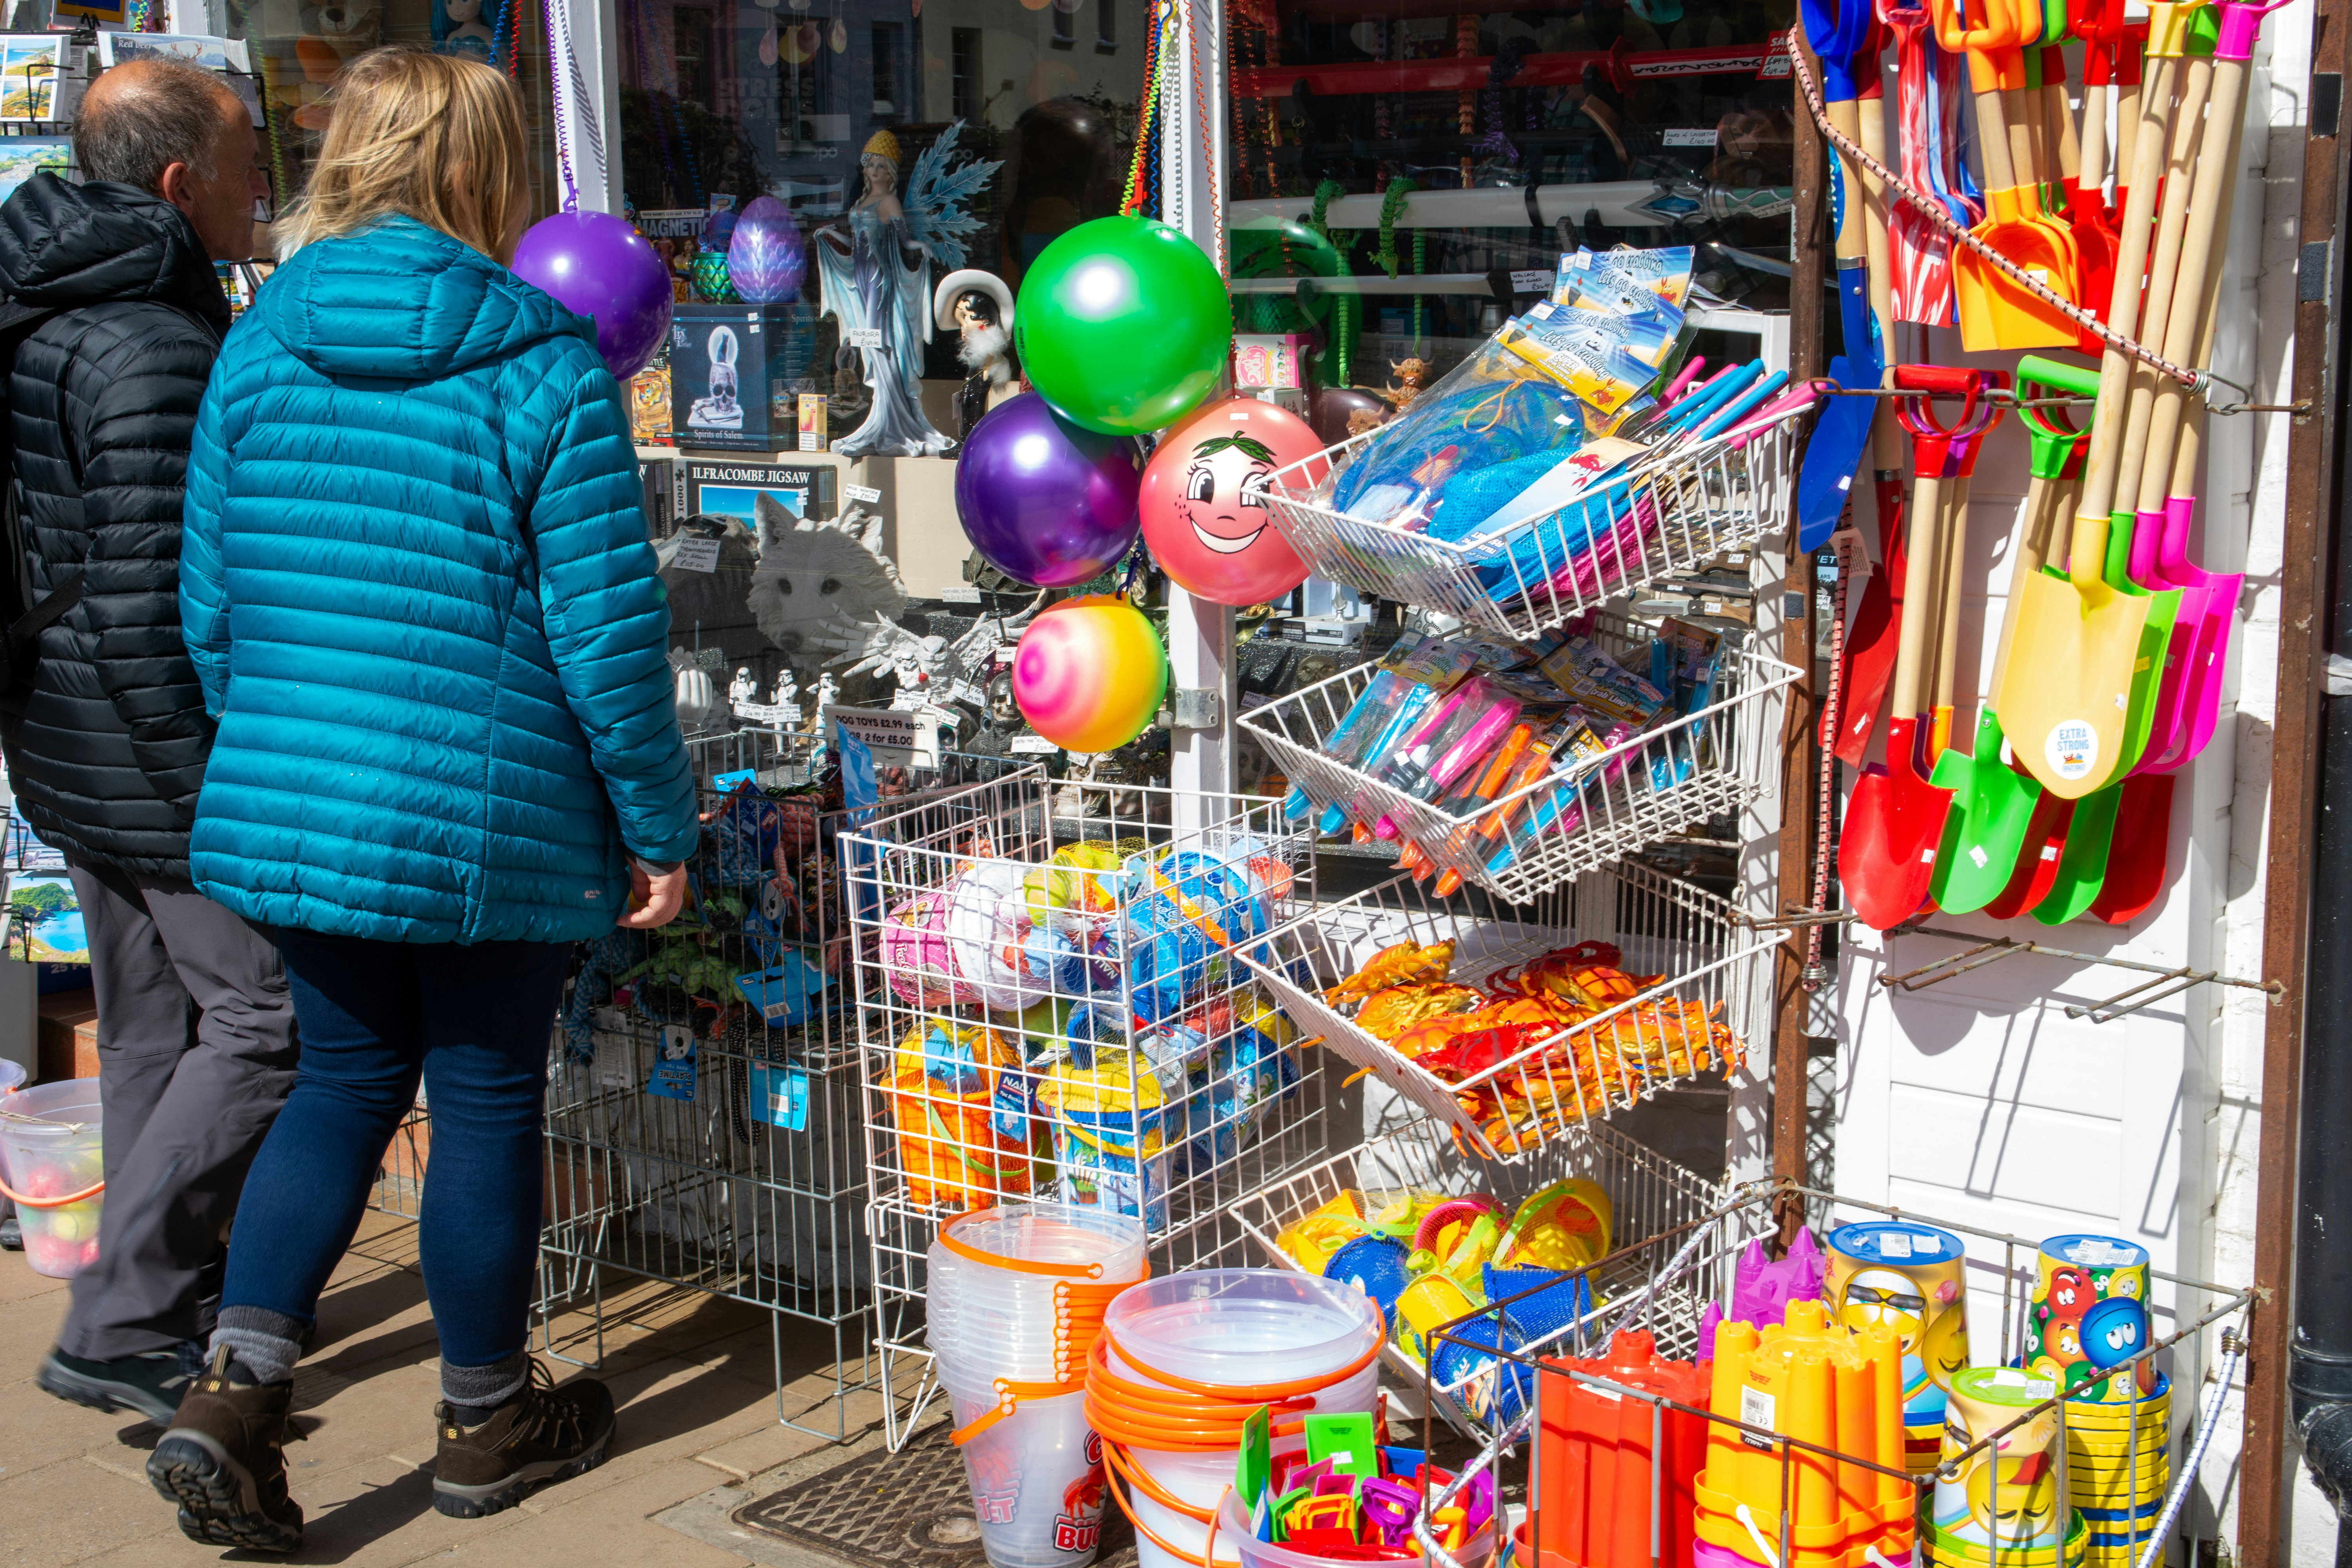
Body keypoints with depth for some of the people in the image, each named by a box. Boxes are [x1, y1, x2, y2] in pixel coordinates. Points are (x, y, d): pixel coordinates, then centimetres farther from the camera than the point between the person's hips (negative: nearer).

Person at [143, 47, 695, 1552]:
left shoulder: (258, 348, 4)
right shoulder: (547, 368, -11)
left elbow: (212, 602, 8)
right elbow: (606, 626, -12)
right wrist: (660, 823, -3)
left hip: (289, 799, 5)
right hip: (487, 816, -5)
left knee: (347, 1078, 19)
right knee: (487, 1097, 11)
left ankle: (234, 1387, 6)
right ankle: (488, 1421, 28)